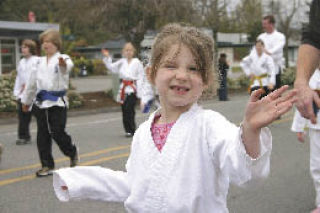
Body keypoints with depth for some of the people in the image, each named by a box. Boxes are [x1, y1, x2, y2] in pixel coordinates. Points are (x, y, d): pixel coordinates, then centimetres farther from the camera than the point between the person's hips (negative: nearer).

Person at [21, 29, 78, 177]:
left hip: (57, 102, -6)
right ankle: (47, 166, 18)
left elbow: (68, 66, -32)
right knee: (43, 135, 7)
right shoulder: (40, 62, 12)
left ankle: (72, 153, 23)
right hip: (41, 102, 6)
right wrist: (26, 100, 29)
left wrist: (64, 64, -57)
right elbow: (32, 82, 22)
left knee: (57, 133, -8)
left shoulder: (63, 59, -6)